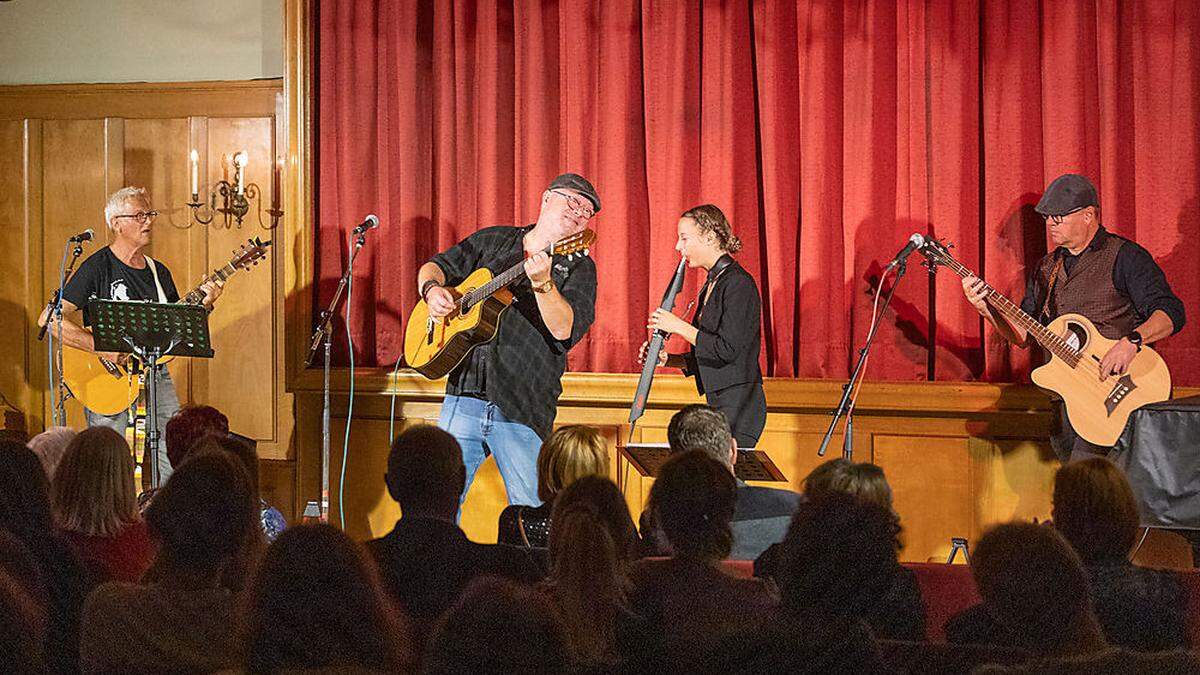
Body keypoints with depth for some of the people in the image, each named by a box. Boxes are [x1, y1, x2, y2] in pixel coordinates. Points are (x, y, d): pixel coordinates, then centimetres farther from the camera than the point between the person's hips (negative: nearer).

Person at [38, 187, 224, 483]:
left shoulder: (159, 272, 13)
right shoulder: (97, 267, -8)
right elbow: (49, 319, -17)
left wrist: (204, 304, -2)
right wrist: (100, 348, -24)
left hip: (155, 370, 6)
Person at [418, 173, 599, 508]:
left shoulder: (579, 267, 5)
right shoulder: (494, 240, 16)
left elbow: (565, 331, -11)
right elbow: (437, 266, 23)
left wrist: (543, 285, -28)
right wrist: (433, 289, 1)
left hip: (522, 411, -2)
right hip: (464, 396, 2)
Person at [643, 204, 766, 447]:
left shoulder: (738, 284, -12)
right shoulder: (712, 284, 17)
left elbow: (727, 350, -20)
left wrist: (678, 326, -12)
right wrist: (667, 359, 7)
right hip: (719, 404, 9)